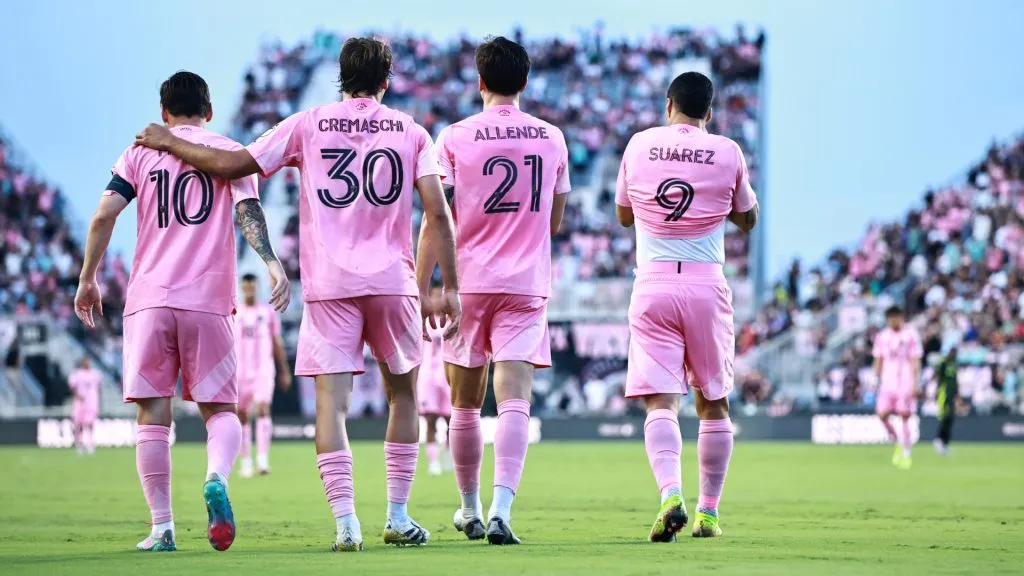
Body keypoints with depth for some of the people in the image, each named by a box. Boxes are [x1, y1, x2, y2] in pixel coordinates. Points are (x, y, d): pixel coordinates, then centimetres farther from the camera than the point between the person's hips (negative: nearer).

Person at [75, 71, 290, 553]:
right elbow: (249, 210, -7)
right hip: (208, 299, 0)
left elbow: (104, 215, 2)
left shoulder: (140, 153, 12)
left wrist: (87, 279, 10)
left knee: (153, 414, 4)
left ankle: (162, 528, 0)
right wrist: (272, 264, -17)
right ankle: (216, 479, -25)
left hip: (148, 299, 0)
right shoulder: (227, 151, 10)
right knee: (220, 409, 6)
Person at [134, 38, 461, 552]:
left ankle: (346, 522, -16)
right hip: (393, 280, 1)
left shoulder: (308, 125, 5)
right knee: (402, 393, 17)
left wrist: (169, 143, 18)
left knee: (332, 400, -3)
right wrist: (449, 289, 3)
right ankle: (398, 518, 16)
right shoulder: (411, 132, 7)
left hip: (328, 283, -1)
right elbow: (437, 212, -1)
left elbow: (233, 165, 4)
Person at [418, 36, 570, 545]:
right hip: (527, 286, 1)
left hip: (468, 281, -1)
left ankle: (470, 510, 26)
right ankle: (501, 509, -26)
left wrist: (421, 289, -3)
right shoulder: (552, 139, 6)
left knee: (466, 405, 13)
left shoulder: (454, 138, -1)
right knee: (514, 401, -9)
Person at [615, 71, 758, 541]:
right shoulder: (727, 152, 1)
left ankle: (671, 494, -28)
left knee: (660, 401, -6)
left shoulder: (639, 145, 4)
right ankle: (708, 510, 15)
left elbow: (623, 214, 17)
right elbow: (747, 219, 15)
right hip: (706, 285, 0)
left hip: (652, 284, 0)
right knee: (713, 403, 13)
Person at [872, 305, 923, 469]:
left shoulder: (911, 335, -2)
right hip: (888, 382, 4)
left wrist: (915, 384, -9)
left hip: (906, 383, -4)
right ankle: (897, 442, 14)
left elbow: (915, 362, -3)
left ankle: (906, 454, 1)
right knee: (882, 414, -9)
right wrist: (875, 380, 8)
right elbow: (878, 361, 16)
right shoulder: (882, 337, 10)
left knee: (905, 417, -6)